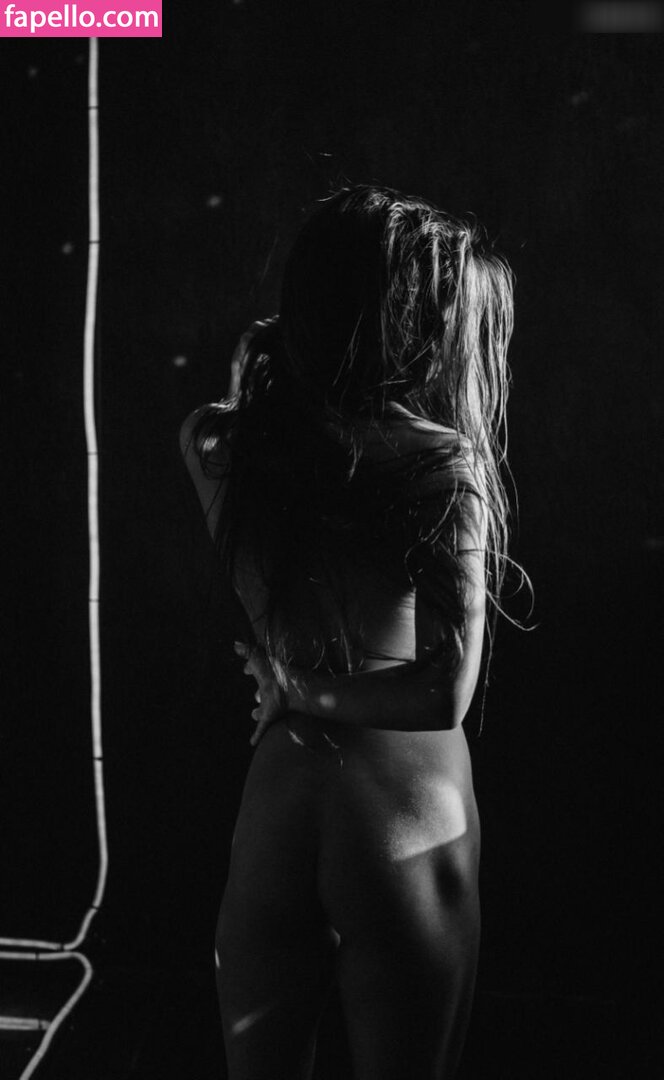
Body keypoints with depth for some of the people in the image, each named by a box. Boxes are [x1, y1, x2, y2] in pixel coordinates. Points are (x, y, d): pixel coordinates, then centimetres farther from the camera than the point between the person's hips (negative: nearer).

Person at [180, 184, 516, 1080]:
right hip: (408, 819, -4)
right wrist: (311, 693, -8)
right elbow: (445, 692, -22)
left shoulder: (230, 444, -5)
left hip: (276, 799, 4)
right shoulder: (445, 465, -17)